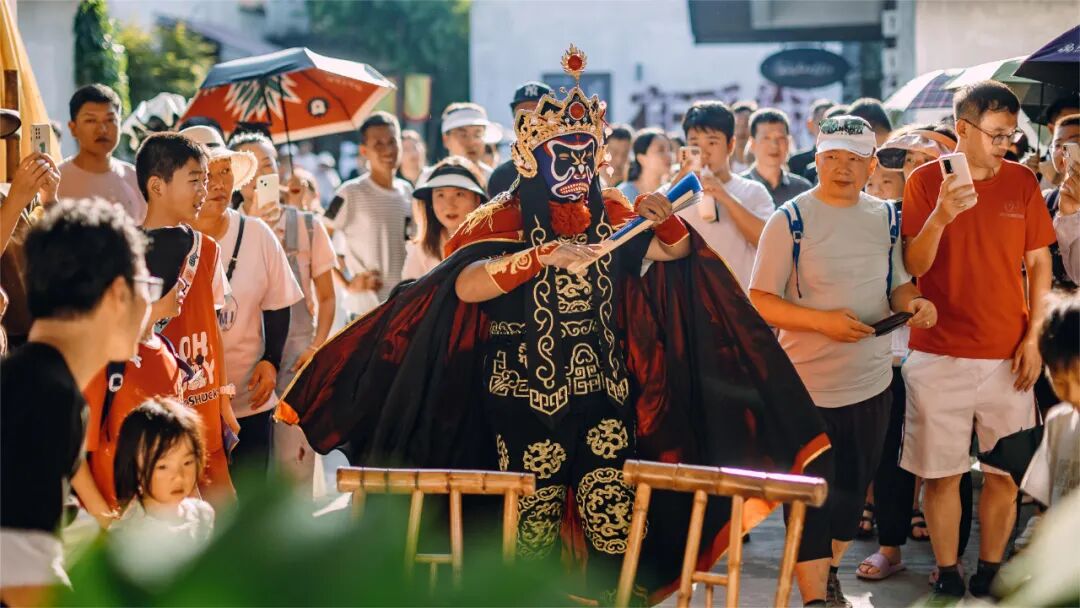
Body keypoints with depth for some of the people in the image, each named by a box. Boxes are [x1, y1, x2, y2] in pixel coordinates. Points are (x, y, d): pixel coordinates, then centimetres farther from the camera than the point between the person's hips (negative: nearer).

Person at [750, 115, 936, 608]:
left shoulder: (886, 218, 6)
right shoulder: (790, 220, -8)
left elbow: (897, 284, 15)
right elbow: (760, 302, -11)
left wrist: (913, 303, -9)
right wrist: (822, 320, -24)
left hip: (872, 382, 5)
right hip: (808, 384, -5)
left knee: (853, 491, 16)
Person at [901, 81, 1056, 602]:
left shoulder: (1022, 181, 4)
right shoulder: (925, 182, -2)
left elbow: (1039, 264, 8)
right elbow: (913, 266, -6)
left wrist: (1033, 338, 0)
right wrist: (940, 216, -23)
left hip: (1008, 356, 2)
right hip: (939, 356, -2)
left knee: (1004, 474, 4)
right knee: (942, 473, 3)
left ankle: (989, 575, 18)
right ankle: (947, 578, 16)